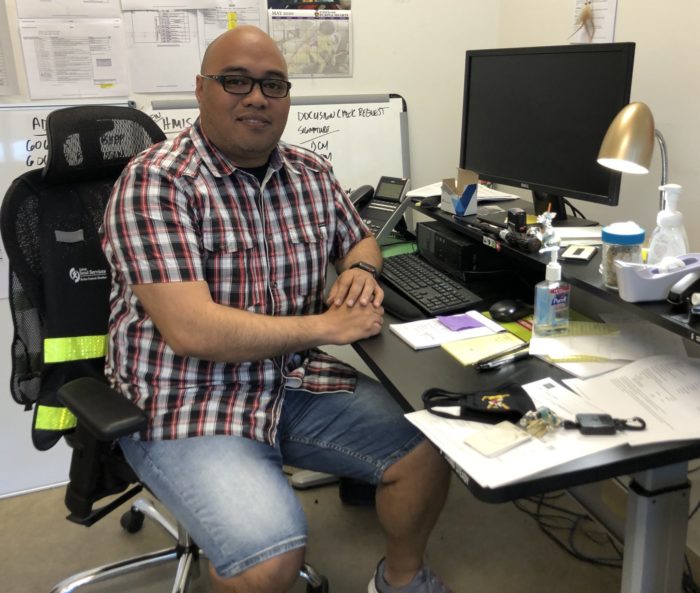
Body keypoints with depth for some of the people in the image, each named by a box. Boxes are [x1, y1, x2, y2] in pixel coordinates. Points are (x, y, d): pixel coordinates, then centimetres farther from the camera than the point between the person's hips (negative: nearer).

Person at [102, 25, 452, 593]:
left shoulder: (312, 172, 5)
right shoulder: (154, 182, -15)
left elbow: (360, 241, 21)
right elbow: (191, 329, -24)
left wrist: (361, 270, -4)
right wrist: (327, 326, -20)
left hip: (298, 380, 6)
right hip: (188, 401, -6)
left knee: (427, 450, -2)